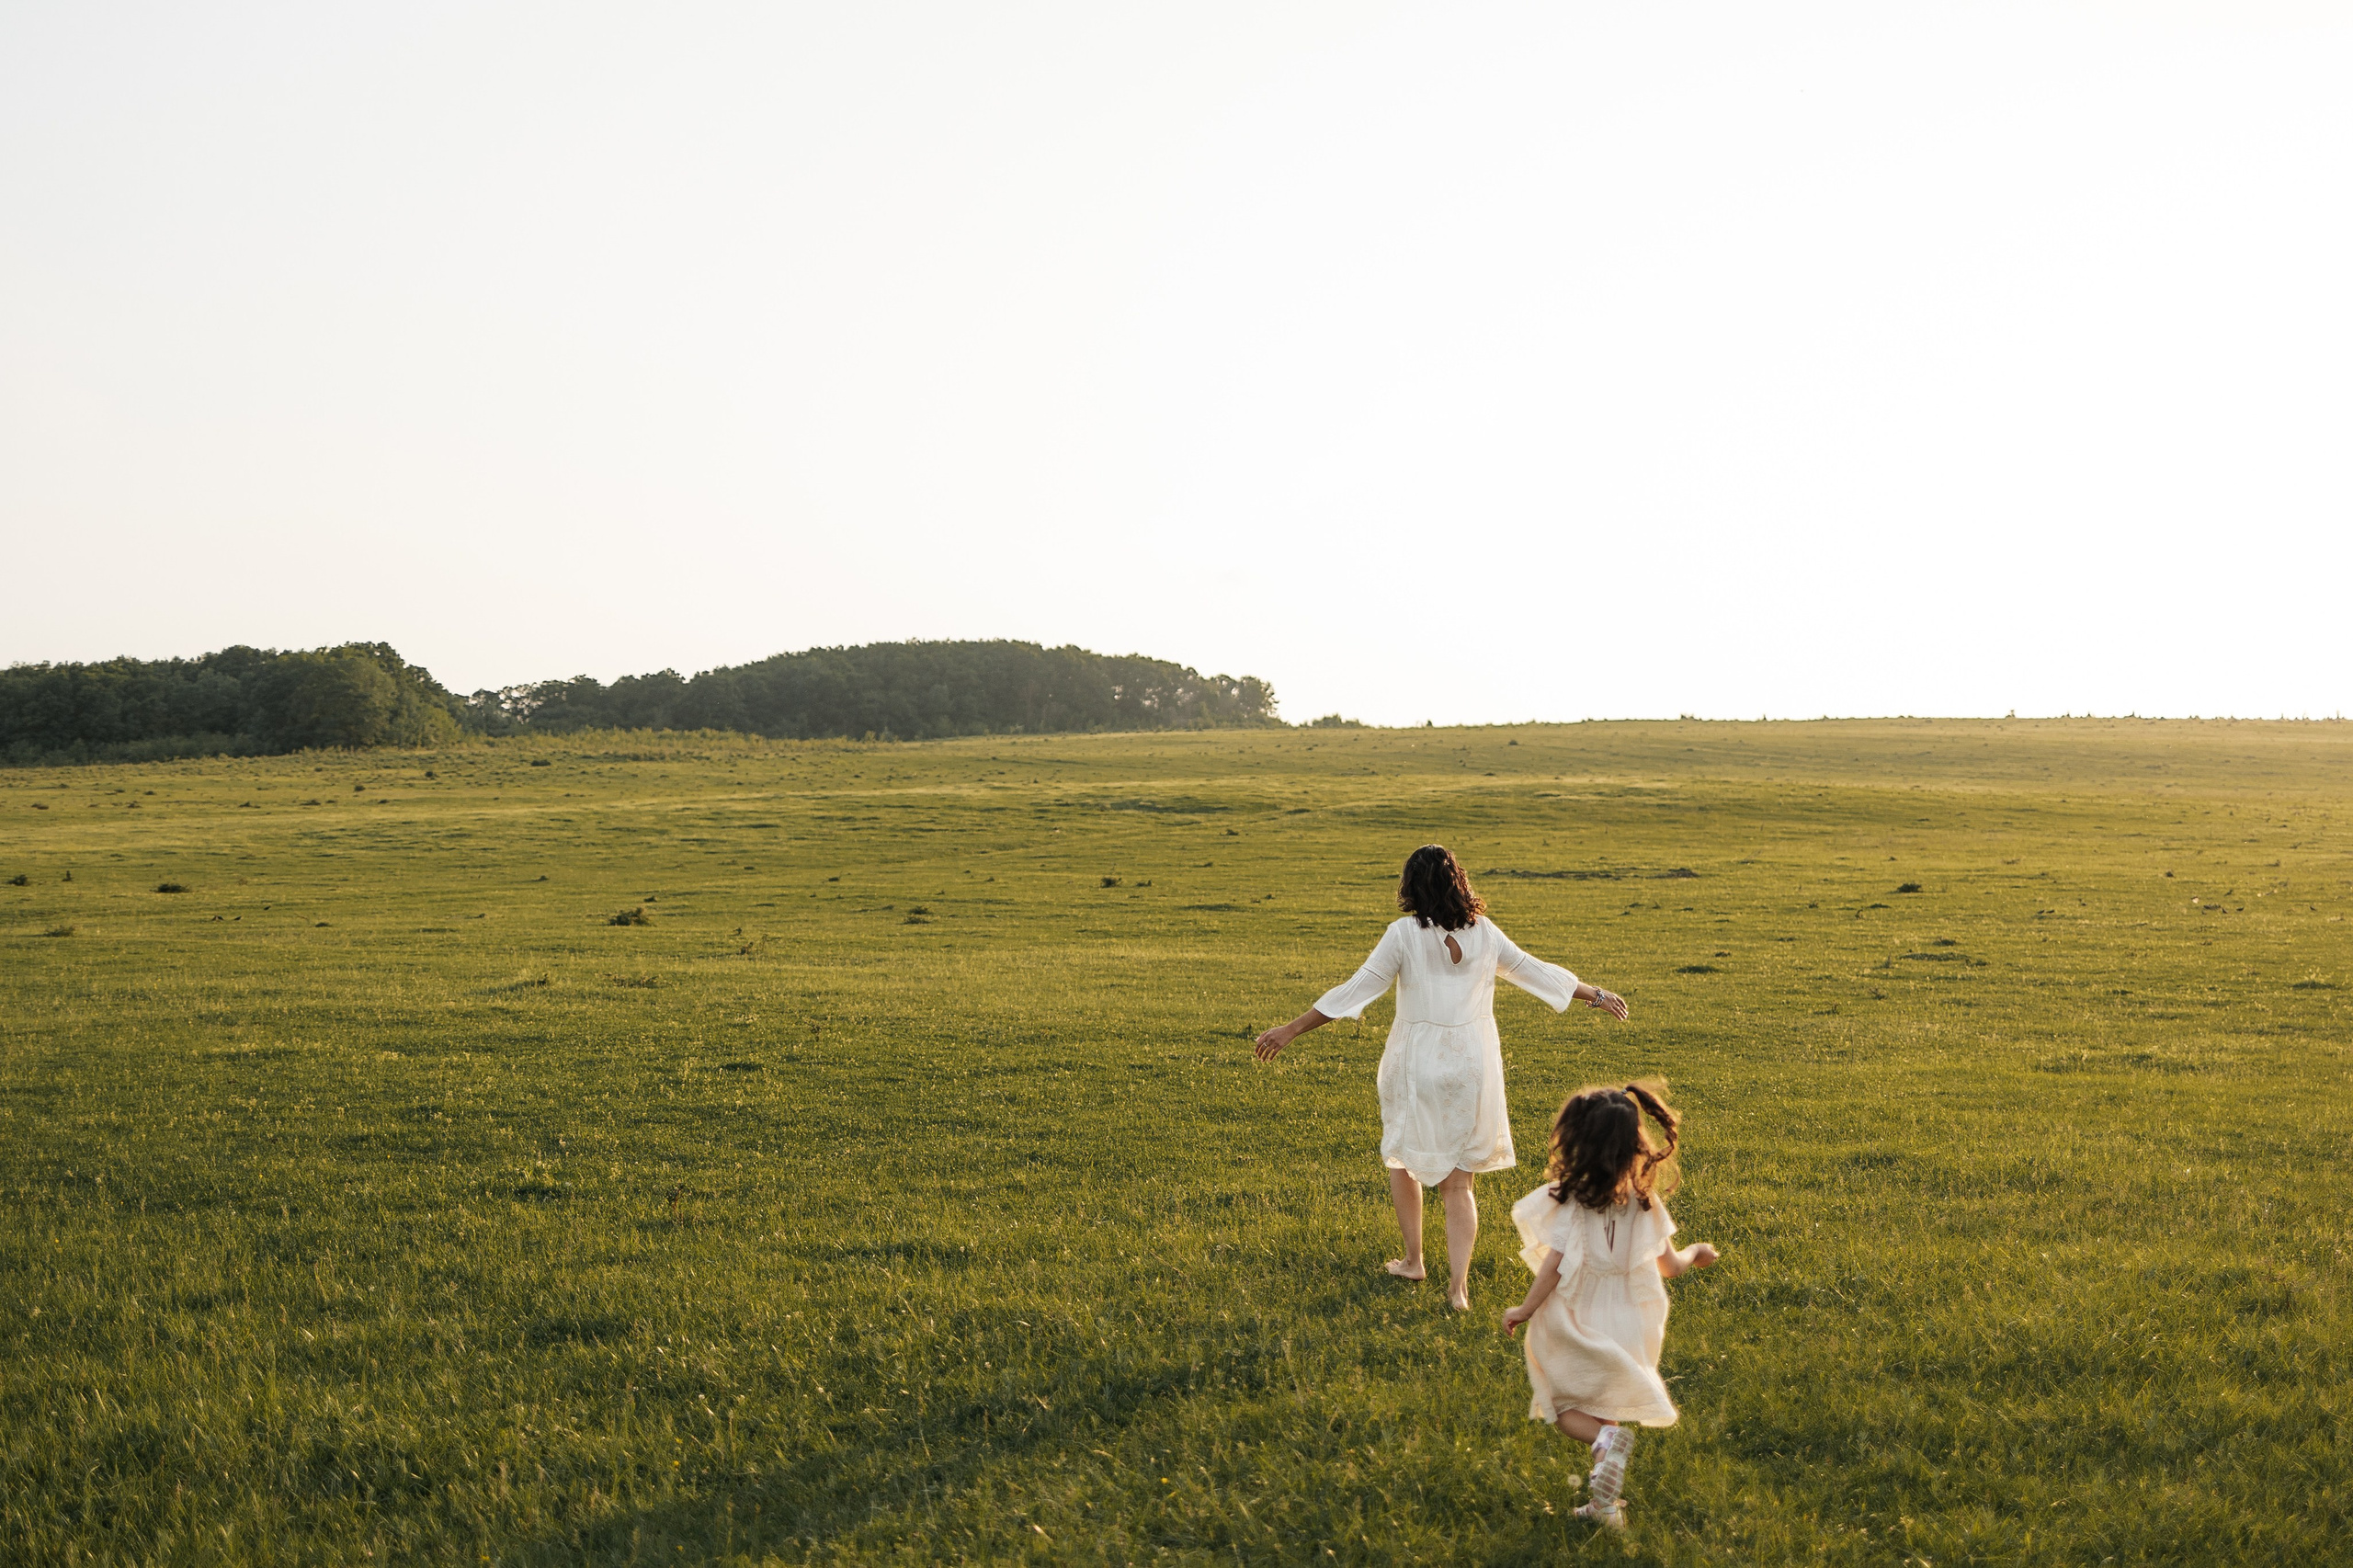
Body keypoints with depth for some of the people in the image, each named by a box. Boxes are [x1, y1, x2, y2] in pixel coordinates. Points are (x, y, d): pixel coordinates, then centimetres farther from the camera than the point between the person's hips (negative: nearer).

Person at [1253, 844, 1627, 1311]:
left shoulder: (1404, 934, -12)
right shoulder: (1483, 933, 0)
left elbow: (1357, 989, -12)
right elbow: (1534, 971, 12)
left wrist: (1292, 1029, -7)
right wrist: (1597, 995, 27)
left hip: (1419, 1066, -3)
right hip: (1474, 1063, 3)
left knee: (1401, 1156, 23)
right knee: (1458, 1181, 8)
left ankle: (1413, 1260, 28)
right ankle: (1458, 1285, -1)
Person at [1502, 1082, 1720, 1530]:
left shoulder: (1569, 1199, -16)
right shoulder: (1645, 1199, -4)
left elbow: (1556, 1263, -18)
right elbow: (1668, 1266, 3)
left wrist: (1525, 1309, -6)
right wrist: (1694, 1254, 25)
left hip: (1572, 1321, -3)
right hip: (1626, 1323, 3)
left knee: (1566, 1408, 12)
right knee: (1605, 1404, 19)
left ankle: (1606, 1439, -19)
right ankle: (1604, 1502, 12)